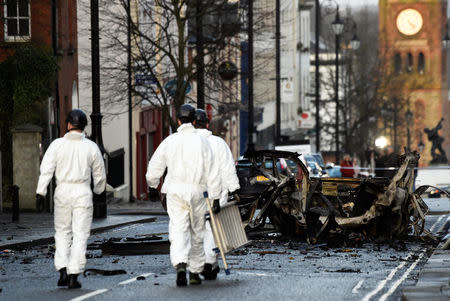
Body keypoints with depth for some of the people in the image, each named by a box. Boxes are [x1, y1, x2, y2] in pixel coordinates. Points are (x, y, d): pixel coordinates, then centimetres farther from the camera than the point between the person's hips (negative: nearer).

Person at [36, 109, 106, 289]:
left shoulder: (57, 144, -2)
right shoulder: (91, 147, 1)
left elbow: (46, 169, -9)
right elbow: (99, 174, 10)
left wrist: (41, 191, -8)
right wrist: (98, 190, 28)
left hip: (62, 192, 1)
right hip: (83, 193, 0)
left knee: (62, 232, 14)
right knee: (80, 235, 3)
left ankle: (62, 271, 1)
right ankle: (74, 276, -2)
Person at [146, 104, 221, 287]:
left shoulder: (170, 141, 0)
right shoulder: (202, 142, -2)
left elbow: (154, 167, 8)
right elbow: (212, 172, -4)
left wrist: (152, 185, 27)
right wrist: (215, 197, 1)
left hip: (175, 191, 0)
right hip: (197, 191, 0)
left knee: (178, 230, -6)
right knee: (197, 233, 12)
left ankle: (180, 264, -29)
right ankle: (195, 272, 16)